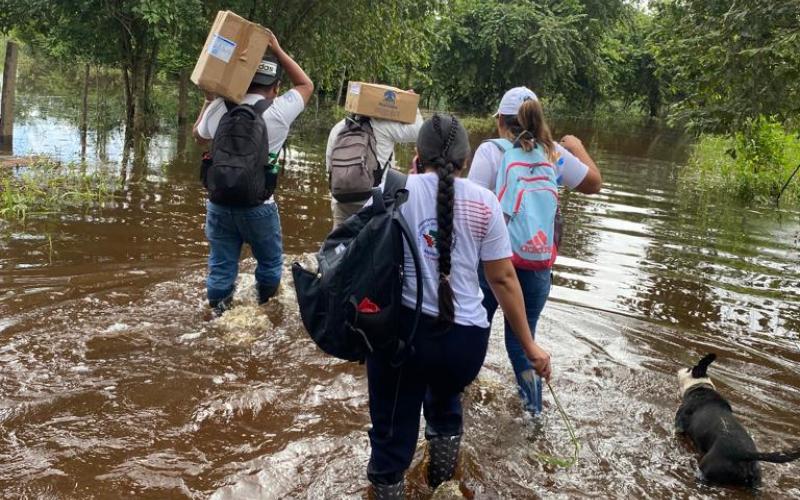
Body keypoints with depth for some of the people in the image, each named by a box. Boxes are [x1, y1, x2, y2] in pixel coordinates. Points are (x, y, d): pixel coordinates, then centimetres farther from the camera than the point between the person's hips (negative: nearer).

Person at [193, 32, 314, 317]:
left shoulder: (219, 108, -2)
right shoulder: (279, 111, -10)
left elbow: (199, 136, 19)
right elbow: (306, 85, 10)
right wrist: (277, 51, 9)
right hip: (258, 205, -3)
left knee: (221, 266, 11)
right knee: (270, 261, 18)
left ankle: (218, 314, 18)